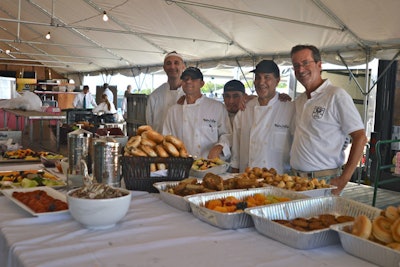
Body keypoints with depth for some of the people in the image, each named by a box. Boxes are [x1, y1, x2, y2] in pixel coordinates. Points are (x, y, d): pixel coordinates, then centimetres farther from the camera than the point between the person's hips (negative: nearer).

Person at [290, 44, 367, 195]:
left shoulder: (336, 95, -10)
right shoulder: (299, 101, 13)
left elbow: (360, 138, -12)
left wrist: (343, 180, -16)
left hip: (324, 180, -6)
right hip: (296, 177, 6)